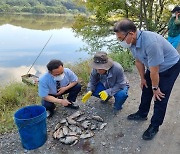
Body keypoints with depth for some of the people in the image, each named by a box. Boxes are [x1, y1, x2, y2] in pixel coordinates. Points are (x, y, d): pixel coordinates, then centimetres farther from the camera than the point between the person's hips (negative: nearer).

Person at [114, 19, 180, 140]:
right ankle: (142, 114, 36)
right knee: (146, 89, 15)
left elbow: (154, 71, -31)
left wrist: (155, 88, -17)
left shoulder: (150, 43, -42)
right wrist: (143, 78, 8)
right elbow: (138, 61, -1)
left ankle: (154, 126, 13)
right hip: (153, 67, 8)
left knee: (160, 97, -5)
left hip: (170, 67, -7)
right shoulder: (132, 41, -16)